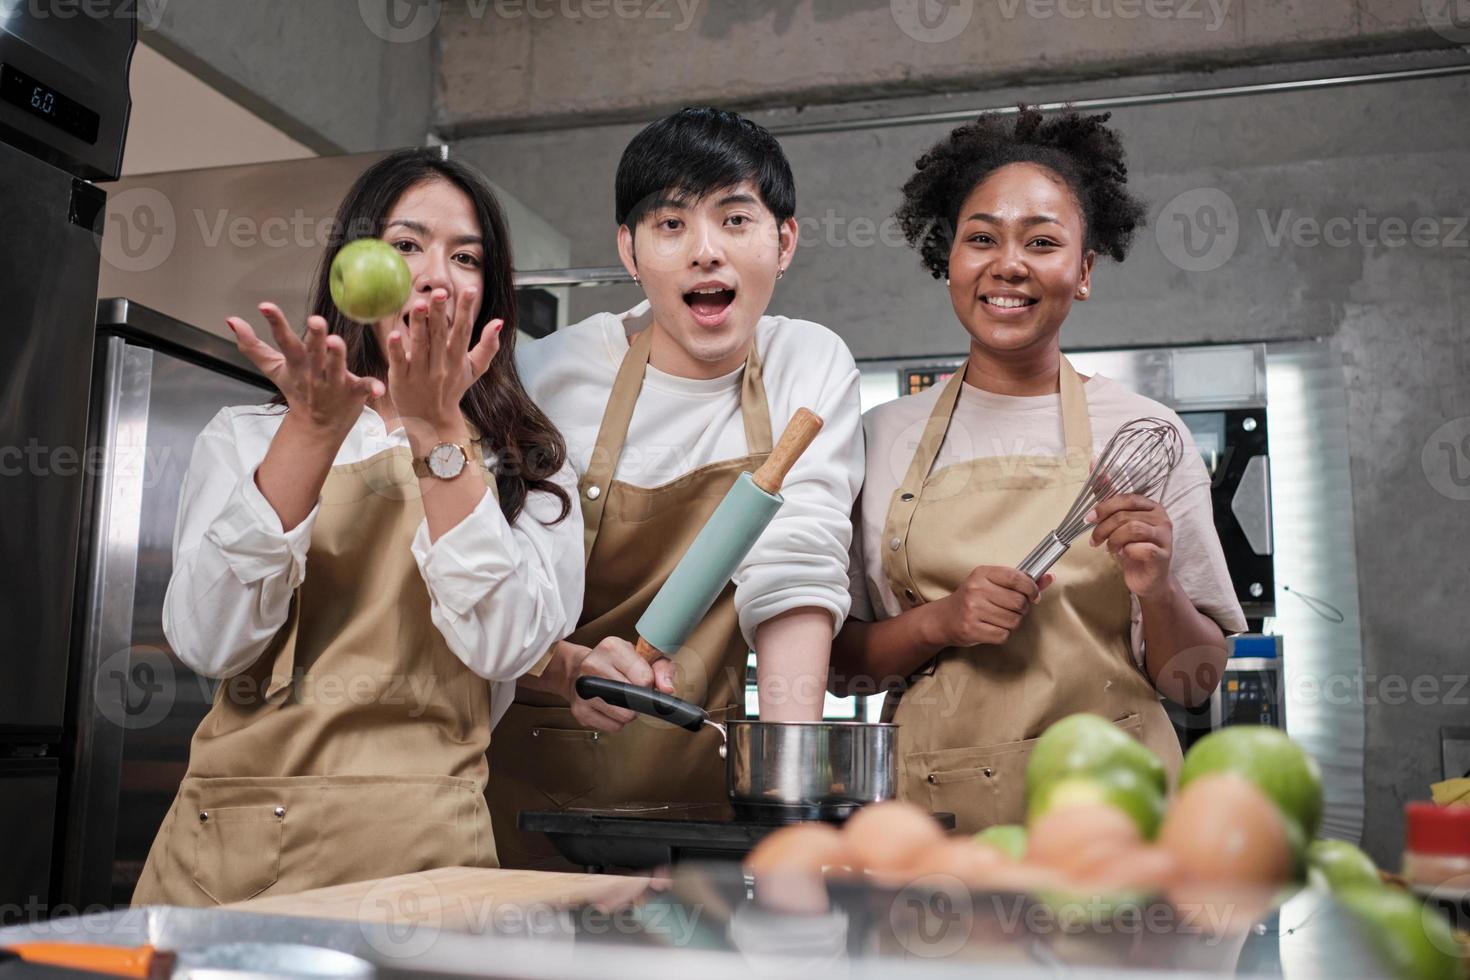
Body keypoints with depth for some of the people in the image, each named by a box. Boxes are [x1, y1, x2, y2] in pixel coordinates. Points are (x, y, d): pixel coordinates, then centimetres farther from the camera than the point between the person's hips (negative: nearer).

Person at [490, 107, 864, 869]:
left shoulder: (810, 366, 1)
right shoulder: (551, 377, -7)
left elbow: (796, 574, -9)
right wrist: (569, 668, -27)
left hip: (696, 776, 2)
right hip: (537, 773, -2)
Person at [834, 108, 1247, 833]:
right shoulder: (885, 436, 8)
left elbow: (1194, 681, 6)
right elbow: (841, 662, 7)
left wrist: (1157, 592, -13)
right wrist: (939, 622, -10)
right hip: (933, 807, 1)